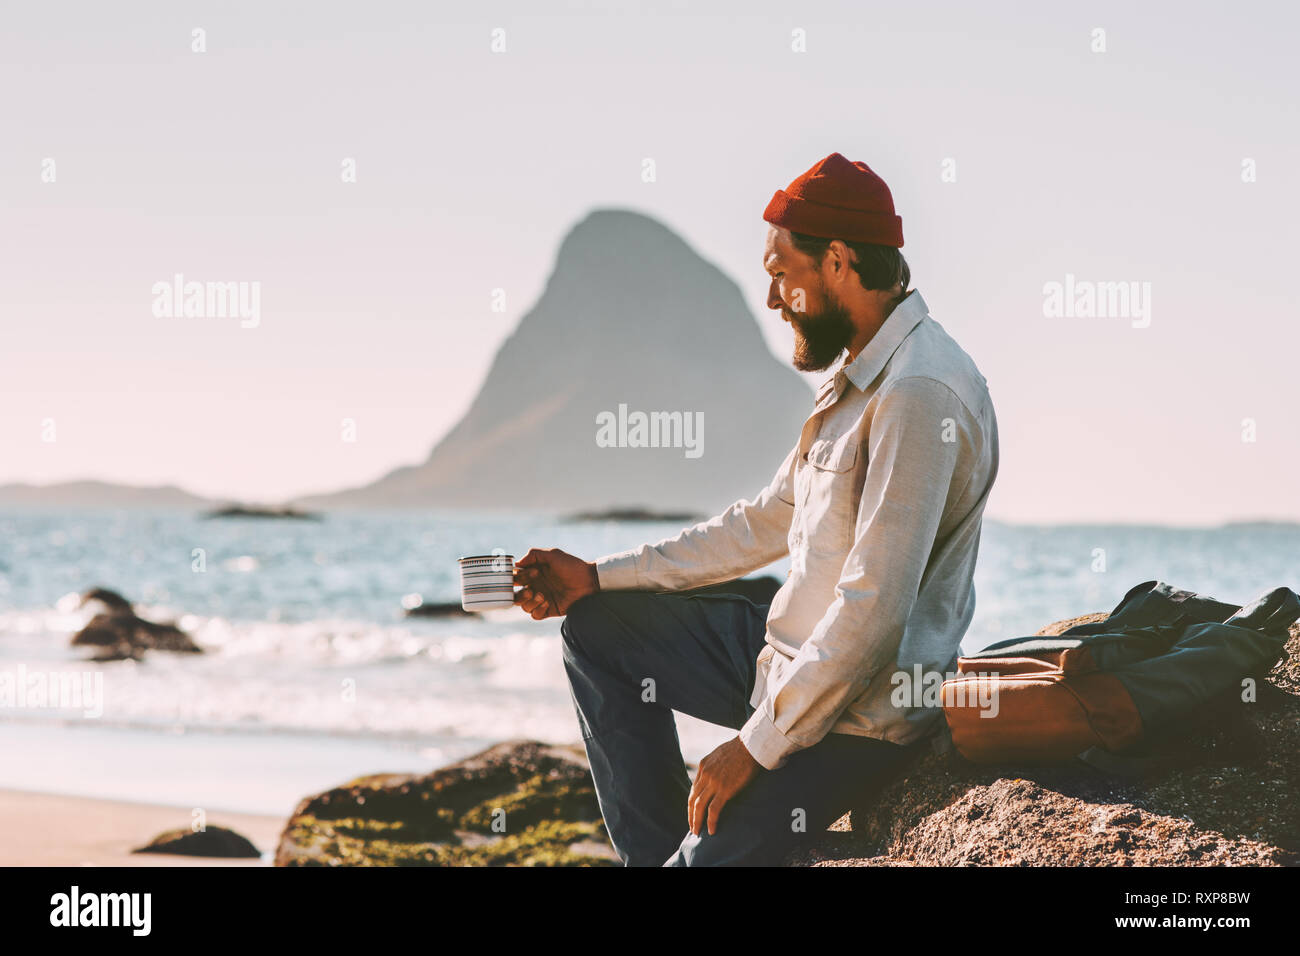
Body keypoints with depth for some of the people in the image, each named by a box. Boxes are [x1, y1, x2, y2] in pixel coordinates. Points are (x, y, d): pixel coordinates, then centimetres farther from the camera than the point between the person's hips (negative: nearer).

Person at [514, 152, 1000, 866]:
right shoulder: (859, 374, 10)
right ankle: (655, 853, 9)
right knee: (597, 629, 14)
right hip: (791, 652, 10)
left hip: (859, 716, -10)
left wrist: (757, 745, -21)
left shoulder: (920, 394, -24)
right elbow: (768, 522, 18)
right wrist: (595, 577, 16)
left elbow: (874, 613, -27)